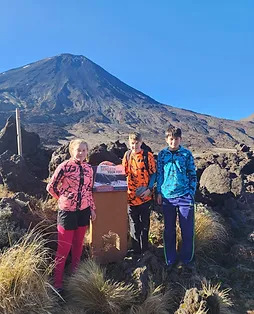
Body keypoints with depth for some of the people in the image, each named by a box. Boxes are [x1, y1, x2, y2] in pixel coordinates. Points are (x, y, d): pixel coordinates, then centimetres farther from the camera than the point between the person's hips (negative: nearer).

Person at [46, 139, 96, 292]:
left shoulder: (89, 168, 3)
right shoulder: (65, 167, -13)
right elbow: (51, 187, -5)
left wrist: (92, 208, 13)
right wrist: (64, 199, 3)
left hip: (84, 211, 5)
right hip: (67, 212, -5)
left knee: (78, 245, 17)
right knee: (64, 247, 4)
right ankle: (58, 282, 21)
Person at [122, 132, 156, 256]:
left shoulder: (148, 155, -4)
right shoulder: (127, 155, 5)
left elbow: (153, 174, -1)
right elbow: (124, 174, 11)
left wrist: (149, 189, -12)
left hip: (145, 196, -2)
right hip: (131, 196, 2)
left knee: (144, 224, 11)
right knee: (134, 225, 11)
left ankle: (144, 249, 28)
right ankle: (136, 251, 26)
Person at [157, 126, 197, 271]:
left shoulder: (187, 154, 0)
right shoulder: (162, 154, 4)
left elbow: (193, 175, 4)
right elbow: (159, 174, 9)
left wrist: (191, 193, -2)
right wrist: (159, 192, 6)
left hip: (185, 196, -1)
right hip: (167, 196, 1)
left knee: (188, 230, 6)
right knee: (169, 231, 11)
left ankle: (187, 259, 27)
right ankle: (170, 260, 27)